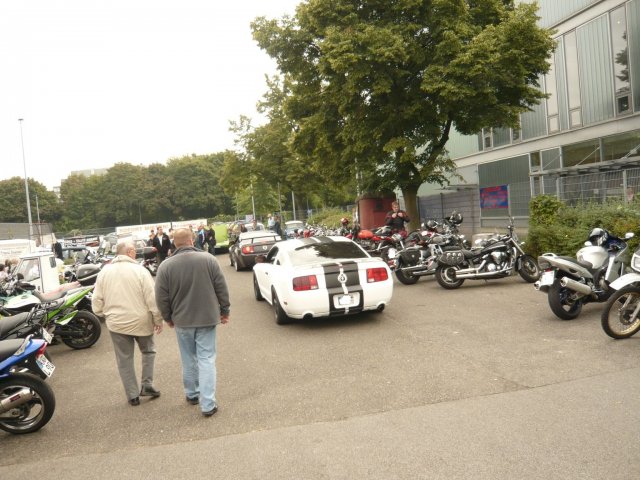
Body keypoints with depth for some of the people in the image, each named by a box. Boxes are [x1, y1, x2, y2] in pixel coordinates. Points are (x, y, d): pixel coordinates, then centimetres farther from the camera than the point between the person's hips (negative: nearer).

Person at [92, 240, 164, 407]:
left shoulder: (104, 272, -1)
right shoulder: (139, 270, -12)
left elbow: (97, 301, 2)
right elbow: (152, 299, -13)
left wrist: (106, 315, 18)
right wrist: (158, 320, -2)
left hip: (116, 323, 3)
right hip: (140, 321, -2)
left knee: (124, 359, 12)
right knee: (148, 351, 21)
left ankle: (132, 396, 17)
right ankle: (147, 385, 16)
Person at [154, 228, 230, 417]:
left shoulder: (166, 266, -7)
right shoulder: (209, 259, -8)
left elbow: (162, 297, -3)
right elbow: (222, 289, -4)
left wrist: (168, 318, 12)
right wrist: (225, 311, 8)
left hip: (182, 320, 1)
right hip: (207, 318, -1)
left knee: (189, 360, 18)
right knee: (206, 359, 3)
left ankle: (192, 394, 33)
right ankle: (208, 404, 1)